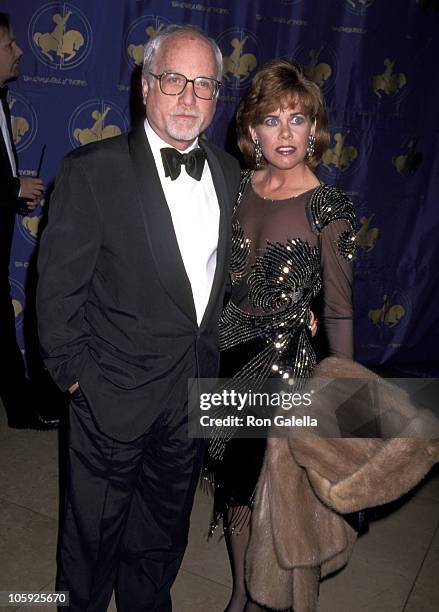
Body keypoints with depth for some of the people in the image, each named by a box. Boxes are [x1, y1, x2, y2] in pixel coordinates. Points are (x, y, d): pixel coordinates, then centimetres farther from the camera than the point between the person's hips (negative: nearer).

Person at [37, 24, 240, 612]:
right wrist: (75, 372, -11)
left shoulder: (229, 173, 2)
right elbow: (58, 287, -12)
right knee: (94, 529, 18)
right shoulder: (92, 170, -14)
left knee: (164, 530, 25)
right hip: (115, 392, -4)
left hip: (197, 390, 5)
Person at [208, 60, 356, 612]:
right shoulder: (240, 185, 0)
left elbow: (337, 312, -9)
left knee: (261, 488, 9)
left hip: (283, 361, -4)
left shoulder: (329, 210, -14)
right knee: (232, 480, 17)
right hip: (226, 348, 5)